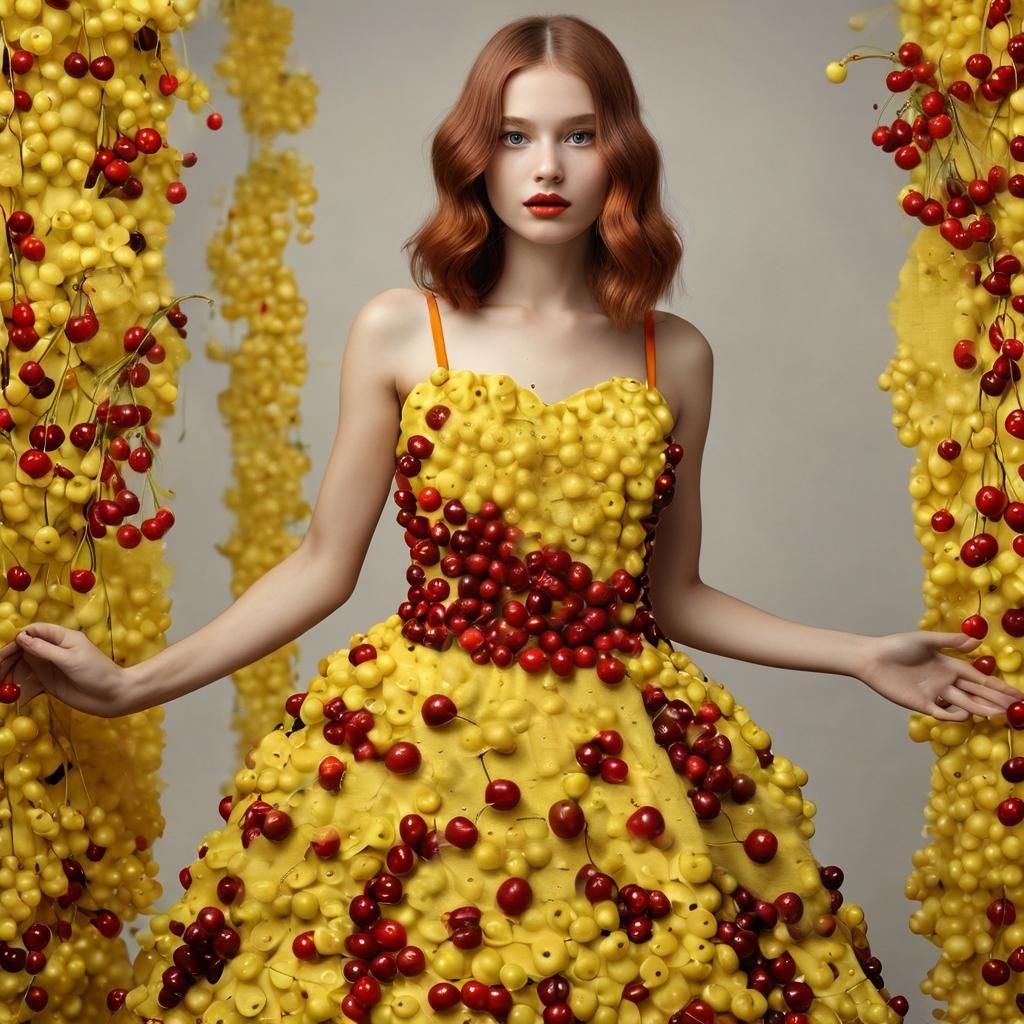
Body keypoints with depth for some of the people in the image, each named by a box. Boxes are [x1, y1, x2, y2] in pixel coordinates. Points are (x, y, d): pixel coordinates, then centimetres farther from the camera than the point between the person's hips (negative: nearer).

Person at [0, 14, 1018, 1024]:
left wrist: (865, 655, 6)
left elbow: (670, 594, 12)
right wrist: (134, 684, -3)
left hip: (622, 764, 2)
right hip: (416, 749, -1)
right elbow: (324, 564, 4)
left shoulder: (674, 357, 6)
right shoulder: (398, 332, 1)